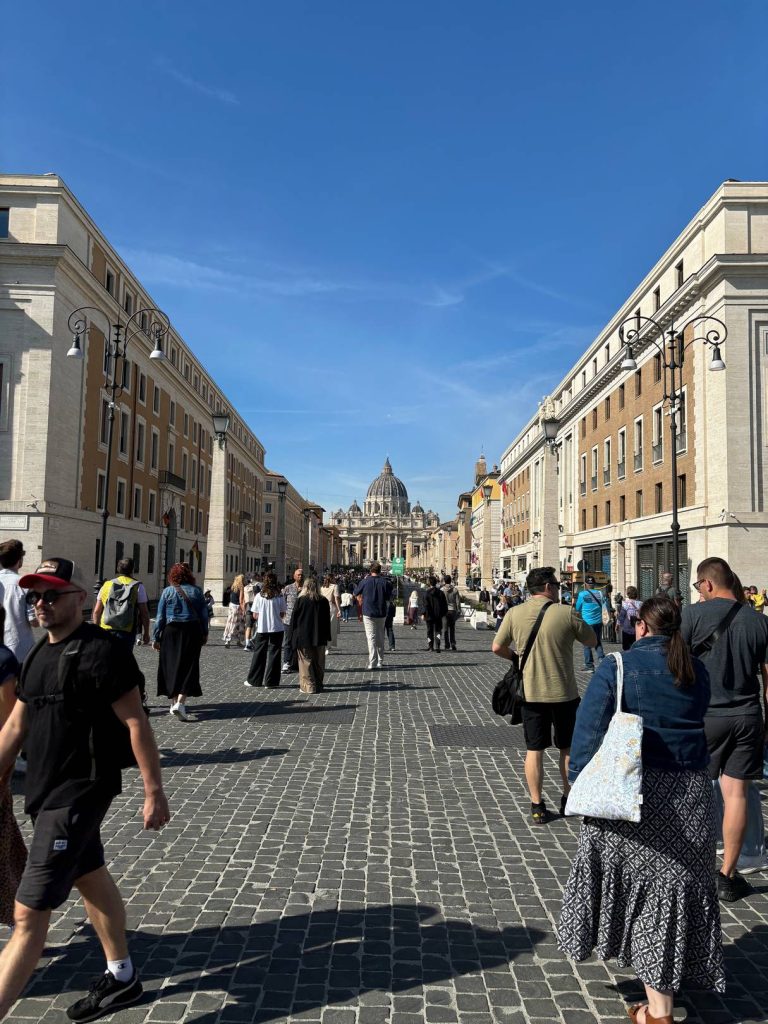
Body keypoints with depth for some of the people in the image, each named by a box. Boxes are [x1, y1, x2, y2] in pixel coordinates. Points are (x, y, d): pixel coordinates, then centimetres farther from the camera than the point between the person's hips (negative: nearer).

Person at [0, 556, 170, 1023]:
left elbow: (136, 723, -19)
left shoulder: (102, 651, -18)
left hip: (79, 793, -9)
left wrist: (154, 791, -18)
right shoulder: (40, 655, 9)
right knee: (92, 880, 23)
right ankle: (122, 978, 41)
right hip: (49, 791, 9)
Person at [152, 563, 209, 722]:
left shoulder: (167, 591, -1)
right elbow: (204, 615, 5)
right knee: (188, 667, 1)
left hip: (171, 632, 0)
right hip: (192, 632, 0)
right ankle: (180, 703, -14)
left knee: (170, 666, 13)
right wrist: (204, 633, 16)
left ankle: (174, 701, 19)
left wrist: (156, 638, 4)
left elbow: (160, 616, -1)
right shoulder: (196, 591, 2)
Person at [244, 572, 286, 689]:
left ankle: (253, 680, 16)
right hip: (277, 628, 0)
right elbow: (282, 614, 1)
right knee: (274, 654, 5)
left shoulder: (259, 596, -5)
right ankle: (271, 682, 5)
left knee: (259, 654, 10)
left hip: (262, 629, 0)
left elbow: (255, 615, -3)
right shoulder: (280, 597, -4)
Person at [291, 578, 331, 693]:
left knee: (306, 661, 3)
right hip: (320, 638, 3)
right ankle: (319, 686, 15)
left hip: (304, 637, -3)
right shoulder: (324, 601, 2)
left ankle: (308, 686, 1)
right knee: (319, 662, 11)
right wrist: (327, 637, 13)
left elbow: (294, 619, -4)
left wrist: (295, 635, 7)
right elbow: (327, 620, 7)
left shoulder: (301, 600, -8)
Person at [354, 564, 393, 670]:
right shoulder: (385, 582, -5)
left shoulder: (365, 582, -8)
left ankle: (372, 663, -12)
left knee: (371, 637, -2)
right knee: (380, 638, 16)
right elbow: (388, 598, 3)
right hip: (381, 613, 2)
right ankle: (380, 662, 24)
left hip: (368, 612, -2)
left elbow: (356, 593, 9)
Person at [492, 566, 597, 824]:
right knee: (568, 747, 16)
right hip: (563, 692, -2)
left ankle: (537, 806, 14)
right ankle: (569, 798, 29)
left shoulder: (514, 614, -4)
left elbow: (497, 647, 2)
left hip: (530, 693, 2)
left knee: (534, 750, 9)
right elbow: (592, 641, 2)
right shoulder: (567, 613, -11)